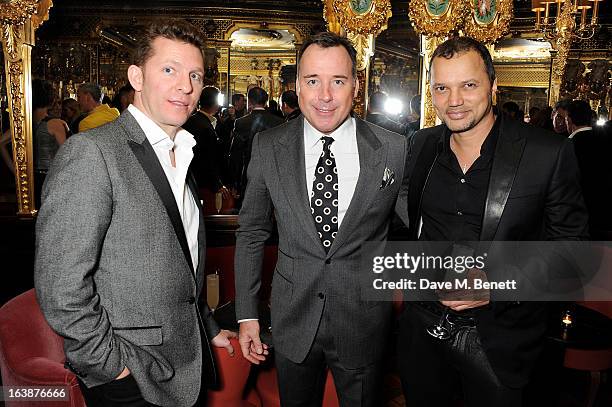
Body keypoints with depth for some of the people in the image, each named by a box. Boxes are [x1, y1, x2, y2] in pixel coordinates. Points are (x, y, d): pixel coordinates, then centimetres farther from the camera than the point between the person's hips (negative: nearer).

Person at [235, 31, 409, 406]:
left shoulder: (394, 150, -10)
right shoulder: (268, 147, -6)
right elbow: (252, 232, 2)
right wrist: (247, 313, 2)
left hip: (364, 323, -1)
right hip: (293, 319, 1)